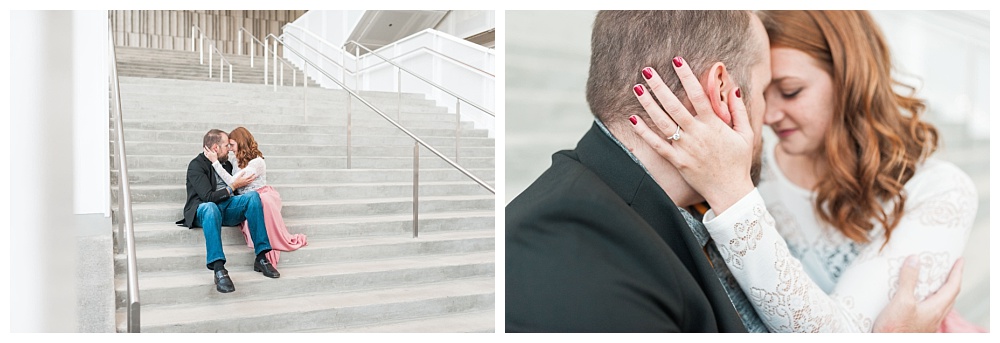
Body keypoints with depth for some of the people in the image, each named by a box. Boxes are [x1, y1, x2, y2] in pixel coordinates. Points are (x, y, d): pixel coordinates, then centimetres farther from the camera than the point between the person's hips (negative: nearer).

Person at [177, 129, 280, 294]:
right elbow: (208, 196, -15)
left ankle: (261, 258, -28)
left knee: (252, 196, -22)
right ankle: (219, 269, -50)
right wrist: (234, 186, -8)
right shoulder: (196, 165, -3)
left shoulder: (226, 164, 20)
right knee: (210, 207, -41)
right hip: (204, 209, -6)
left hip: (227, 208, 6)